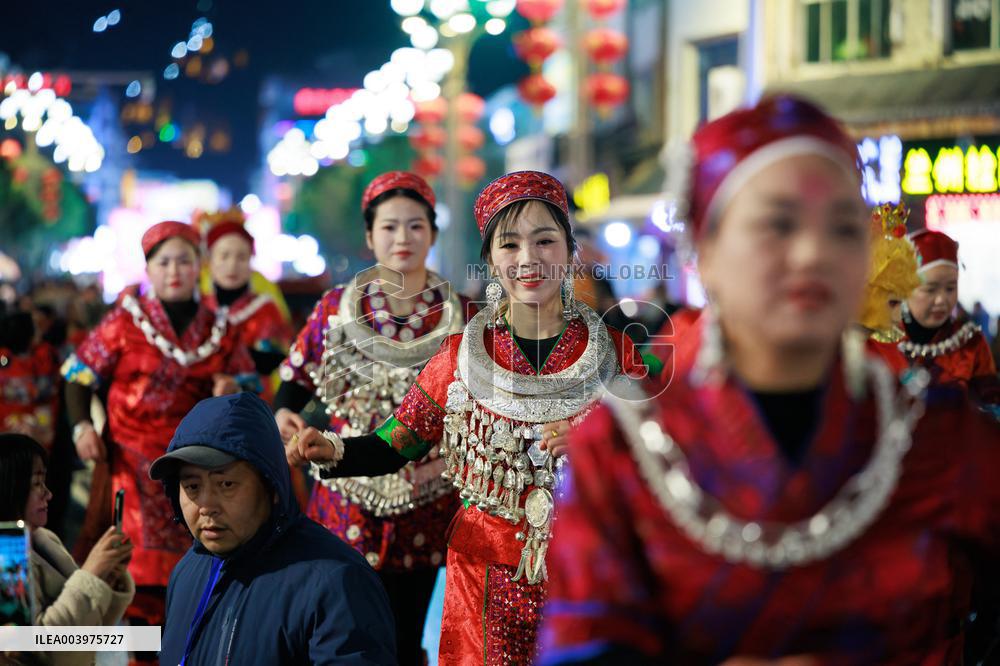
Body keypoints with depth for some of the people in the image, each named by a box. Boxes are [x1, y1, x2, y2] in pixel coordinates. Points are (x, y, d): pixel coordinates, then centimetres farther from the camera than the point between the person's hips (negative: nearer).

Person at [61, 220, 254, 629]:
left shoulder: (218, 330, 8)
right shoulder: (125, 321, 0)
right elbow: (79, 374, 3)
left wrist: (233, 392, -9)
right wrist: (81, 426, -10)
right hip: (131, 463, -3)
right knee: (134, 561, -8)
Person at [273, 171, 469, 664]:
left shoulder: (460, 314, 1)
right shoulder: (335, 308, 2)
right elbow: (296, 379, 9)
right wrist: (283, 416, -13)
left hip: (425, 504, 0)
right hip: (349, 503, 0)